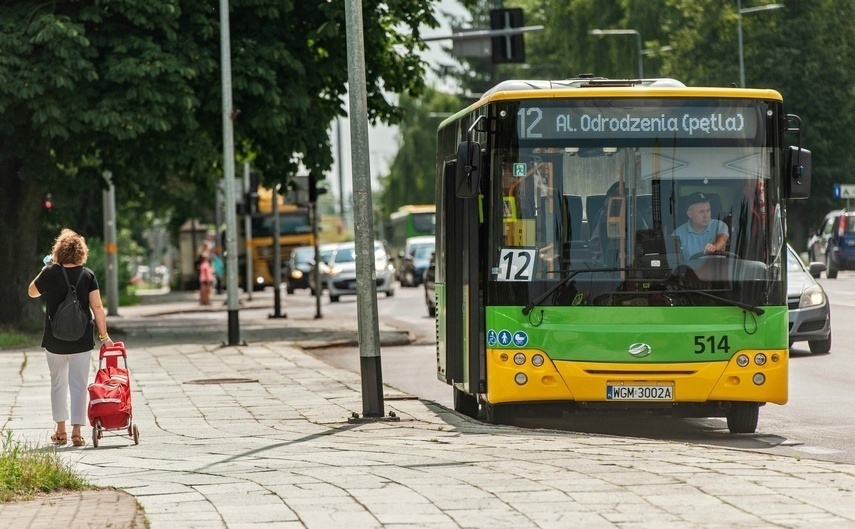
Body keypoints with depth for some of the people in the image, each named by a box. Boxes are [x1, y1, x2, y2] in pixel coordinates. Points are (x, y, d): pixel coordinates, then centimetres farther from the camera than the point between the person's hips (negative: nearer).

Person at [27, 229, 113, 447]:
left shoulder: (50, 272, -7)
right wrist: (103, 335, -3)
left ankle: (60, 430, 19)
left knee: (58, 383, 15)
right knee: (79, 385, 5)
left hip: (54, 341, 0)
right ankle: (76, 431, 0)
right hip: (81, 342, 0)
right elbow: (97, 307, -8)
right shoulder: (87, 275, -5)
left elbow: (32, 292, 11)